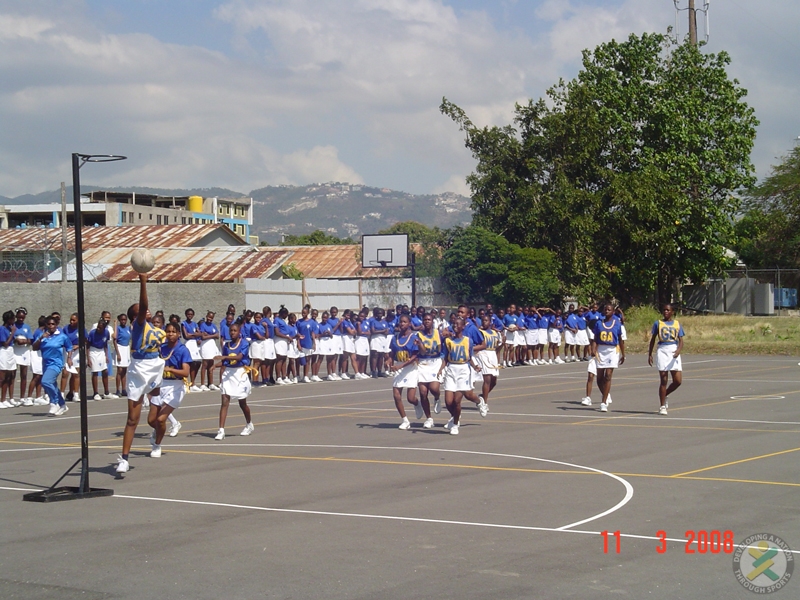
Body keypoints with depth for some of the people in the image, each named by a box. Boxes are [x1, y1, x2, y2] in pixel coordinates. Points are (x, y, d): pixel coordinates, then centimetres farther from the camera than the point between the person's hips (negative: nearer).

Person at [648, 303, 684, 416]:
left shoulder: (677, 324, 9)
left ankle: (664, 395, 23)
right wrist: (650, 355, 6)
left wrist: (678, 351, -17)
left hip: (674, 351, 2)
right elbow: (653, 339, 11)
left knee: (678, 381, -4)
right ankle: (662, 406, 3)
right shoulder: (658, 323, 8)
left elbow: (681, 341, 3)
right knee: (664, 380, -5)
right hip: (662, 351, -2)